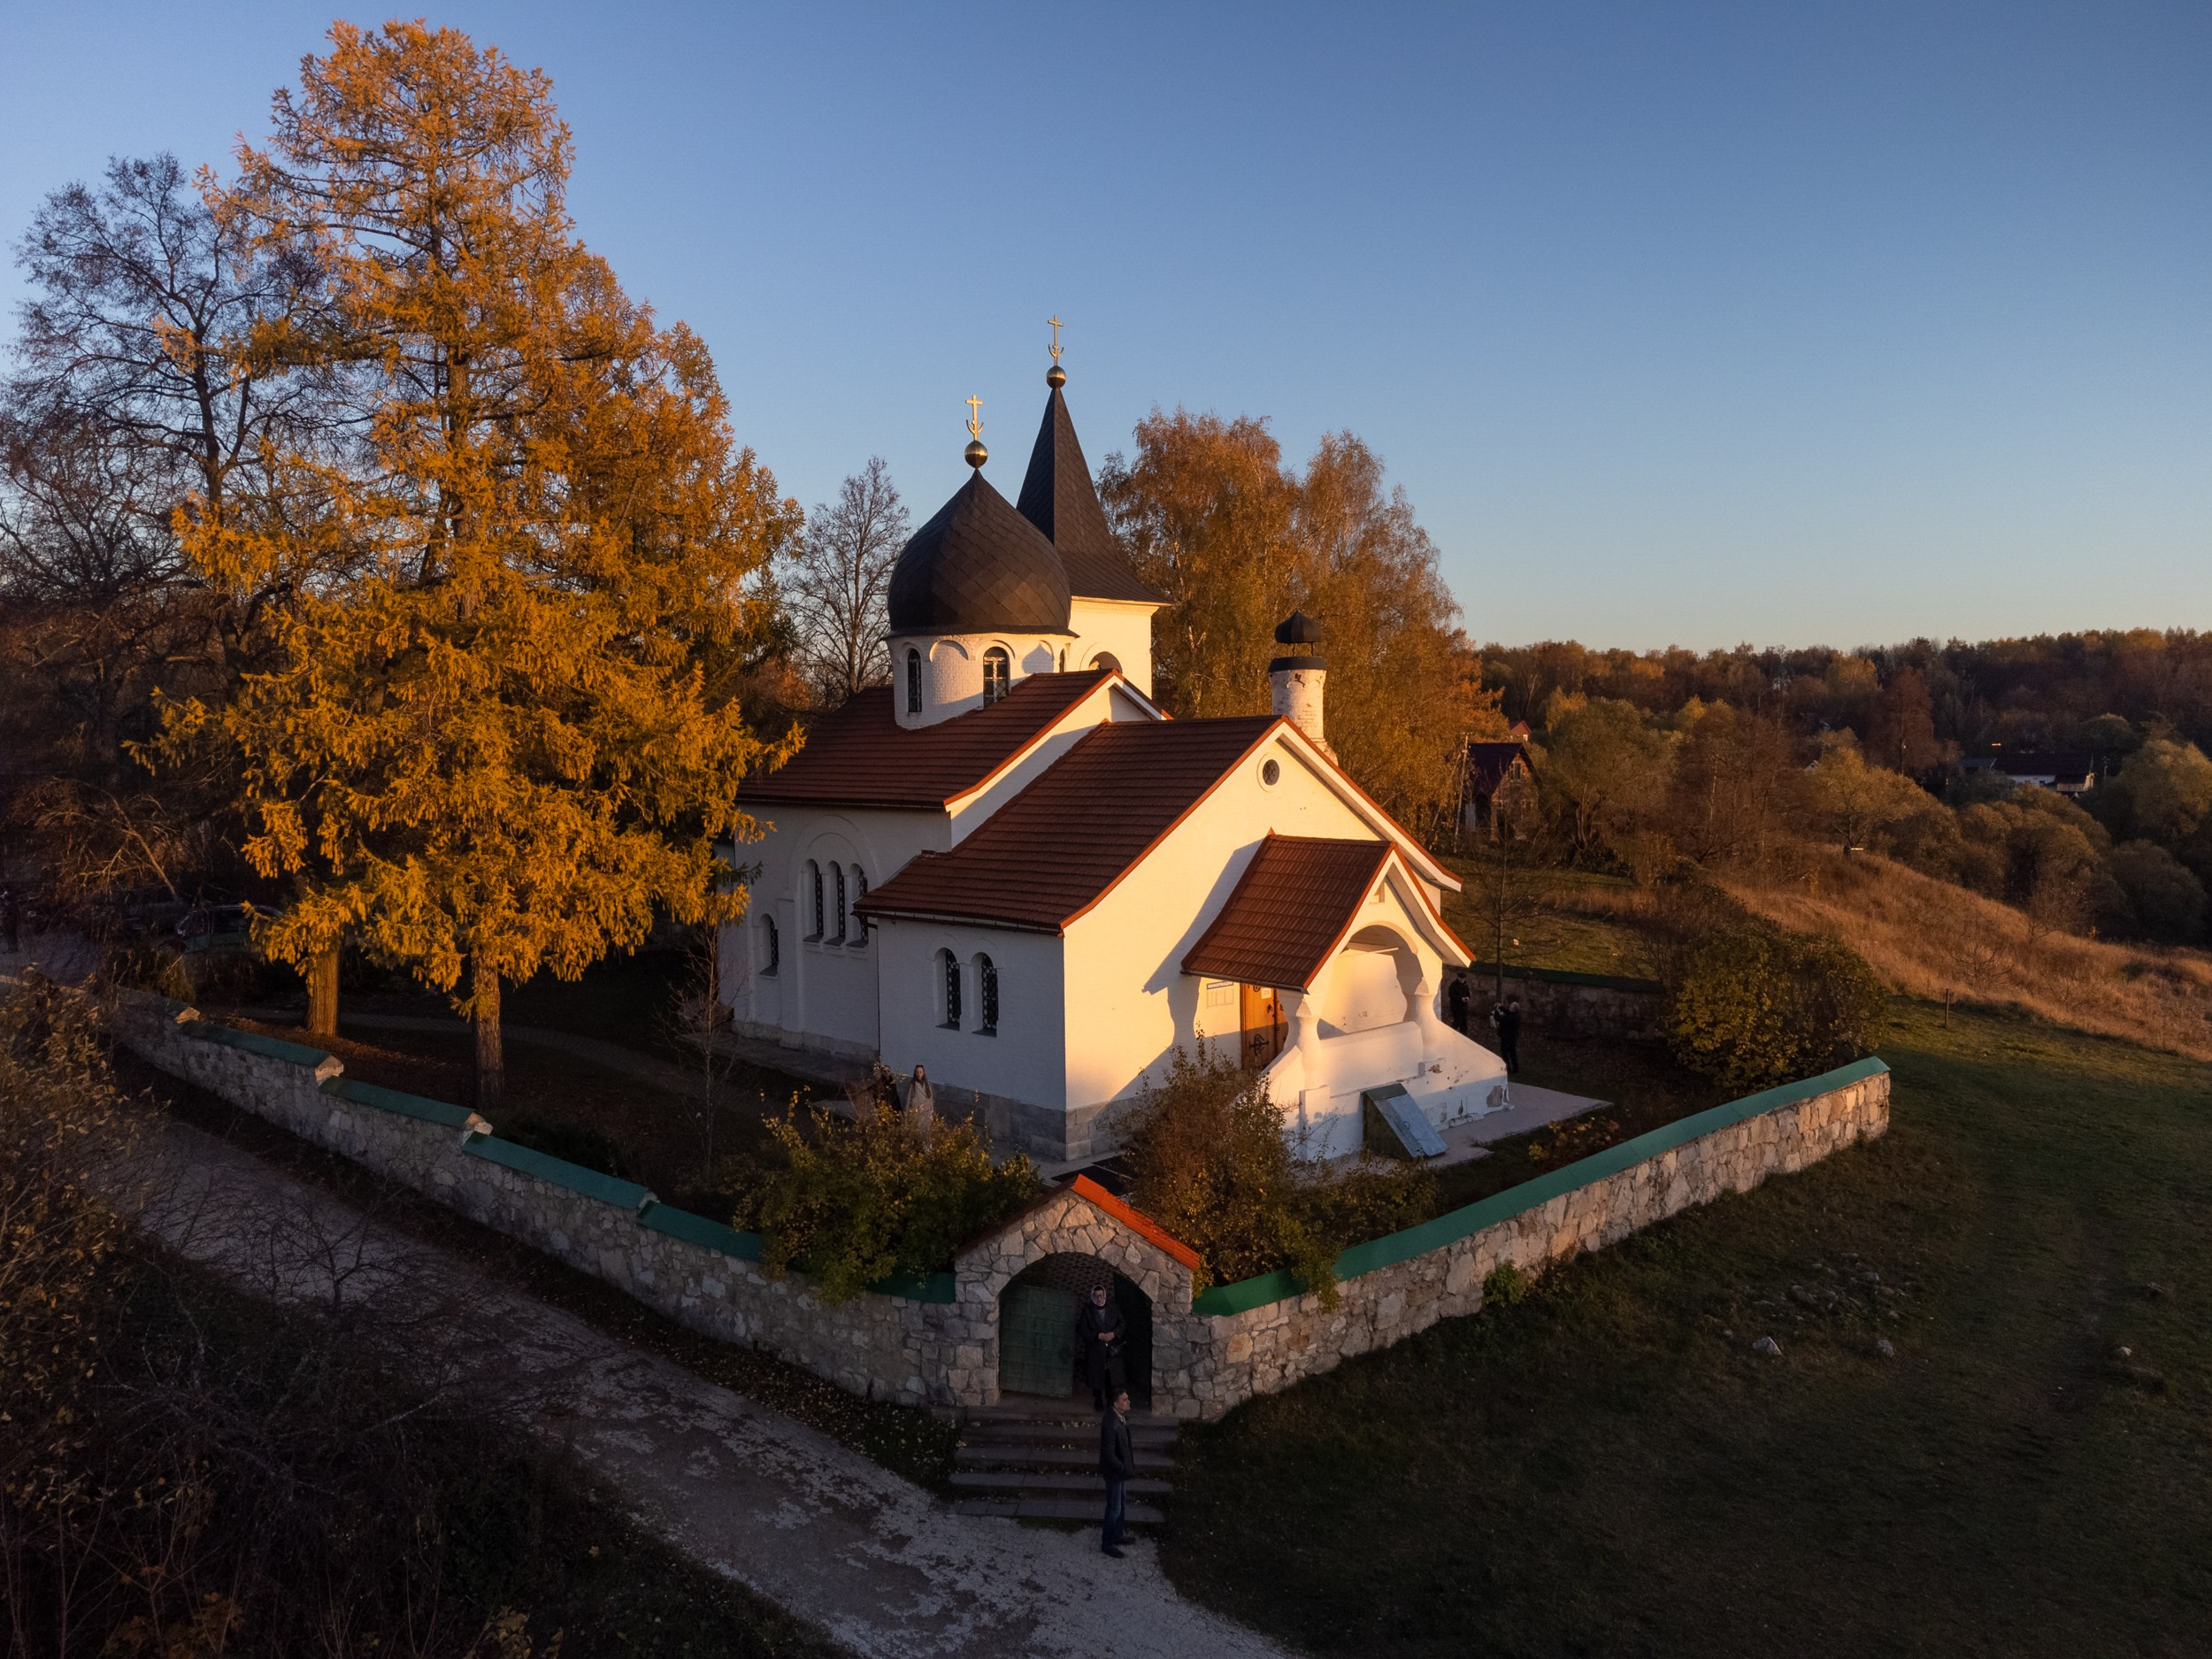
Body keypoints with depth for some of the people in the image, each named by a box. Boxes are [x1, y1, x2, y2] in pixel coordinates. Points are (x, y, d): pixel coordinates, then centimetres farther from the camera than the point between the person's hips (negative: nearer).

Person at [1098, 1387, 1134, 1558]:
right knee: (1114, 1509, 7)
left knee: (1122, 1505, 23)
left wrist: (1129, 1464, 9)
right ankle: (1107, 1544, 24)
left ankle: (1116, 1536, 41)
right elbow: (1108, 1454, -28)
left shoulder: (1122, 1417, -4)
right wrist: (1124, 1469, -19)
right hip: (1114, 1472, -9)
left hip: (1121, 1469, 9)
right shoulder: (1110, 1424, -33)